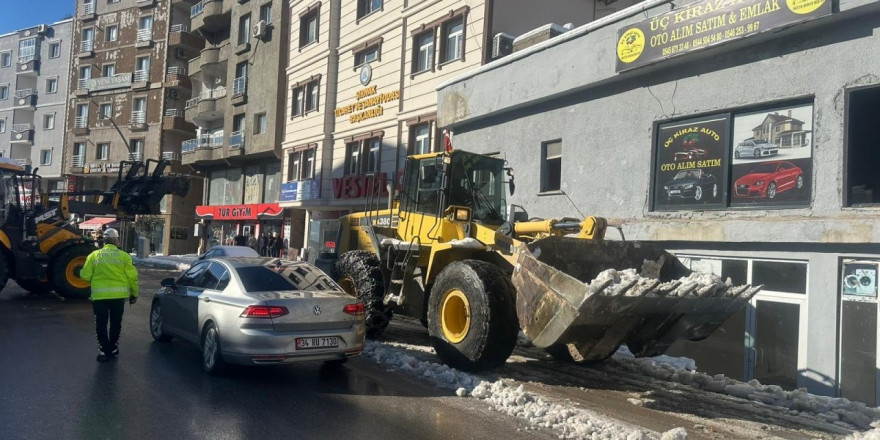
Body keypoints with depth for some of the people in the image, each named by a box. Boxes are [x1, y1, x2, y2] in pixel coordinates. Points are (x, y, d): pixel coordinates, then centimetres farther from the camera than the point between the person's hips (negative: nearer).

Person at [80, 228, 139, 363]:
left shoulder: (94, 255, 1)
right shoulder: (123, 256, -1)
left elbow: (85, 276, 0)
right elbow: (132, 277, -1)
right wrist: (134, 294, 10)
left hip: (99, 295, 0)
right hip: (118, 295, 0)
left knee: (101, 324, 8)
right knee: (116, 323, 15)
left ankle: (104, 350, 6)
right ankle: (113, 349, 23)